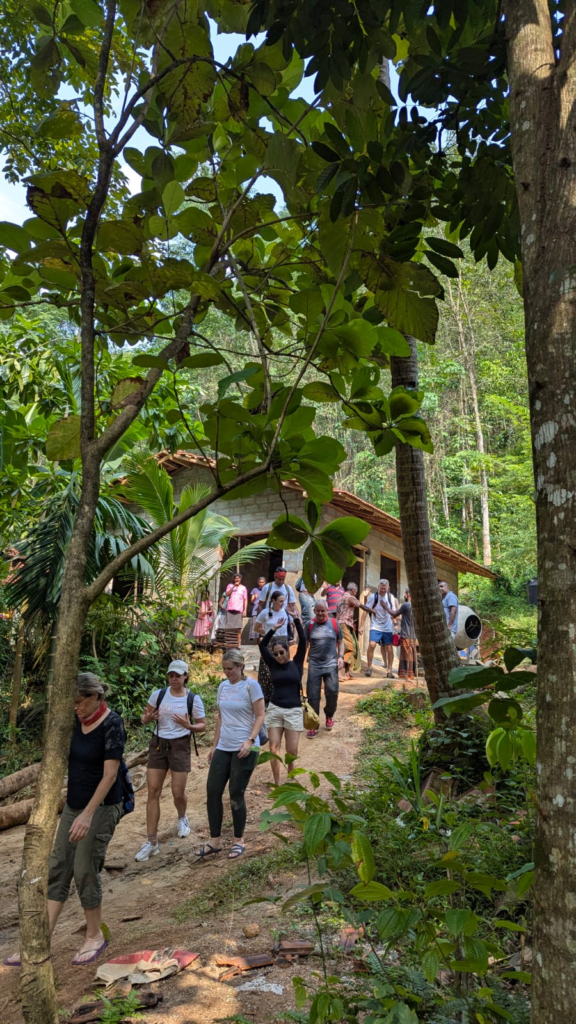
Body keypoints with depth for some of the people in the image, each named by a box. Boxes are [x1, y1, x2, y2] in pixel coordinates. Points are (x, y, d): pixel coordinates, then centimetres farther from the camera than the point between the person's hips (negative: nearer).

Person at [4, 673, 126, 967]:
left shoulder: (111, 724, -20)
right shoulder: (77, 720, 1)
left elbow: (110, 775, -22)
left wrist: (88, 814, -26)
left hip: (101, 807, -7)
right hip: (73, 805, 7)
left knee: (85, 871, -1)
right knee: (58, 869, 7)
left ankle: (95, 936, 20)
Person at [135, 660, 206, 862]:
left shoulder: (194, 699, -7)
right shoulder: (158, 694, -3)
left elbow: (202, 726, 0)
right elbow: (145, 719, 6)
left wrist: (188, 726, -21)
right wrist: (147, 718, -18)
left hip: (180, 745, -2)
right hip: (158, 744, 2)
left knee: (178, 793, 2)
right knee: (153, 792, -1)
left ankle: (182, 818, 38)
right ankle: (152, 842, 6)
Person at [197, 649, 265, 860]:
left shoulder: (251, 685, -10)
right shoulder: (223, 686, 8)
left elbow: (260, 716, -9)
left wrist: (250, 740, -21)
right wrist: (214, 745, 15)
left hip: (244, 749, -6)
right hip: (223, 748, 6)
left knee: (236, 795, 1)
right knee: (212, 792, 4)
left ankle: (239, 841, 20)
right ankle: (215, 841, 18)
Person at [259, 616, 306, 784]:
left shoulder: (296, 663, 1)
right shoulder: (273, 665, 4)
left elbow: (303, 641, -8)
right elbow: (262, 646, -6)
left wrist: (296, 619, -12)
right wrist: (274, 628, -12)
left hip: (294, 711, -1)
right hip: (274, 709, 1)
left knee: (292, 750, -2)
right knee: (274, 747, -3)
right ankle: (277, 783, 8)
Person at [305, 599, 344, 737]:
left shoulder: (334, 623, 2)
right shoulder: (310, 625, 2)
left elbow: (340, 642, 10)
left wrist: (340, 657, -2)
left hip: (331, 664, 0)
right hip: (314, 665, 0)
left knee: (332, 692, -6)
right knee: (313, 695, 1)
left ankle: (329, 716, 22)